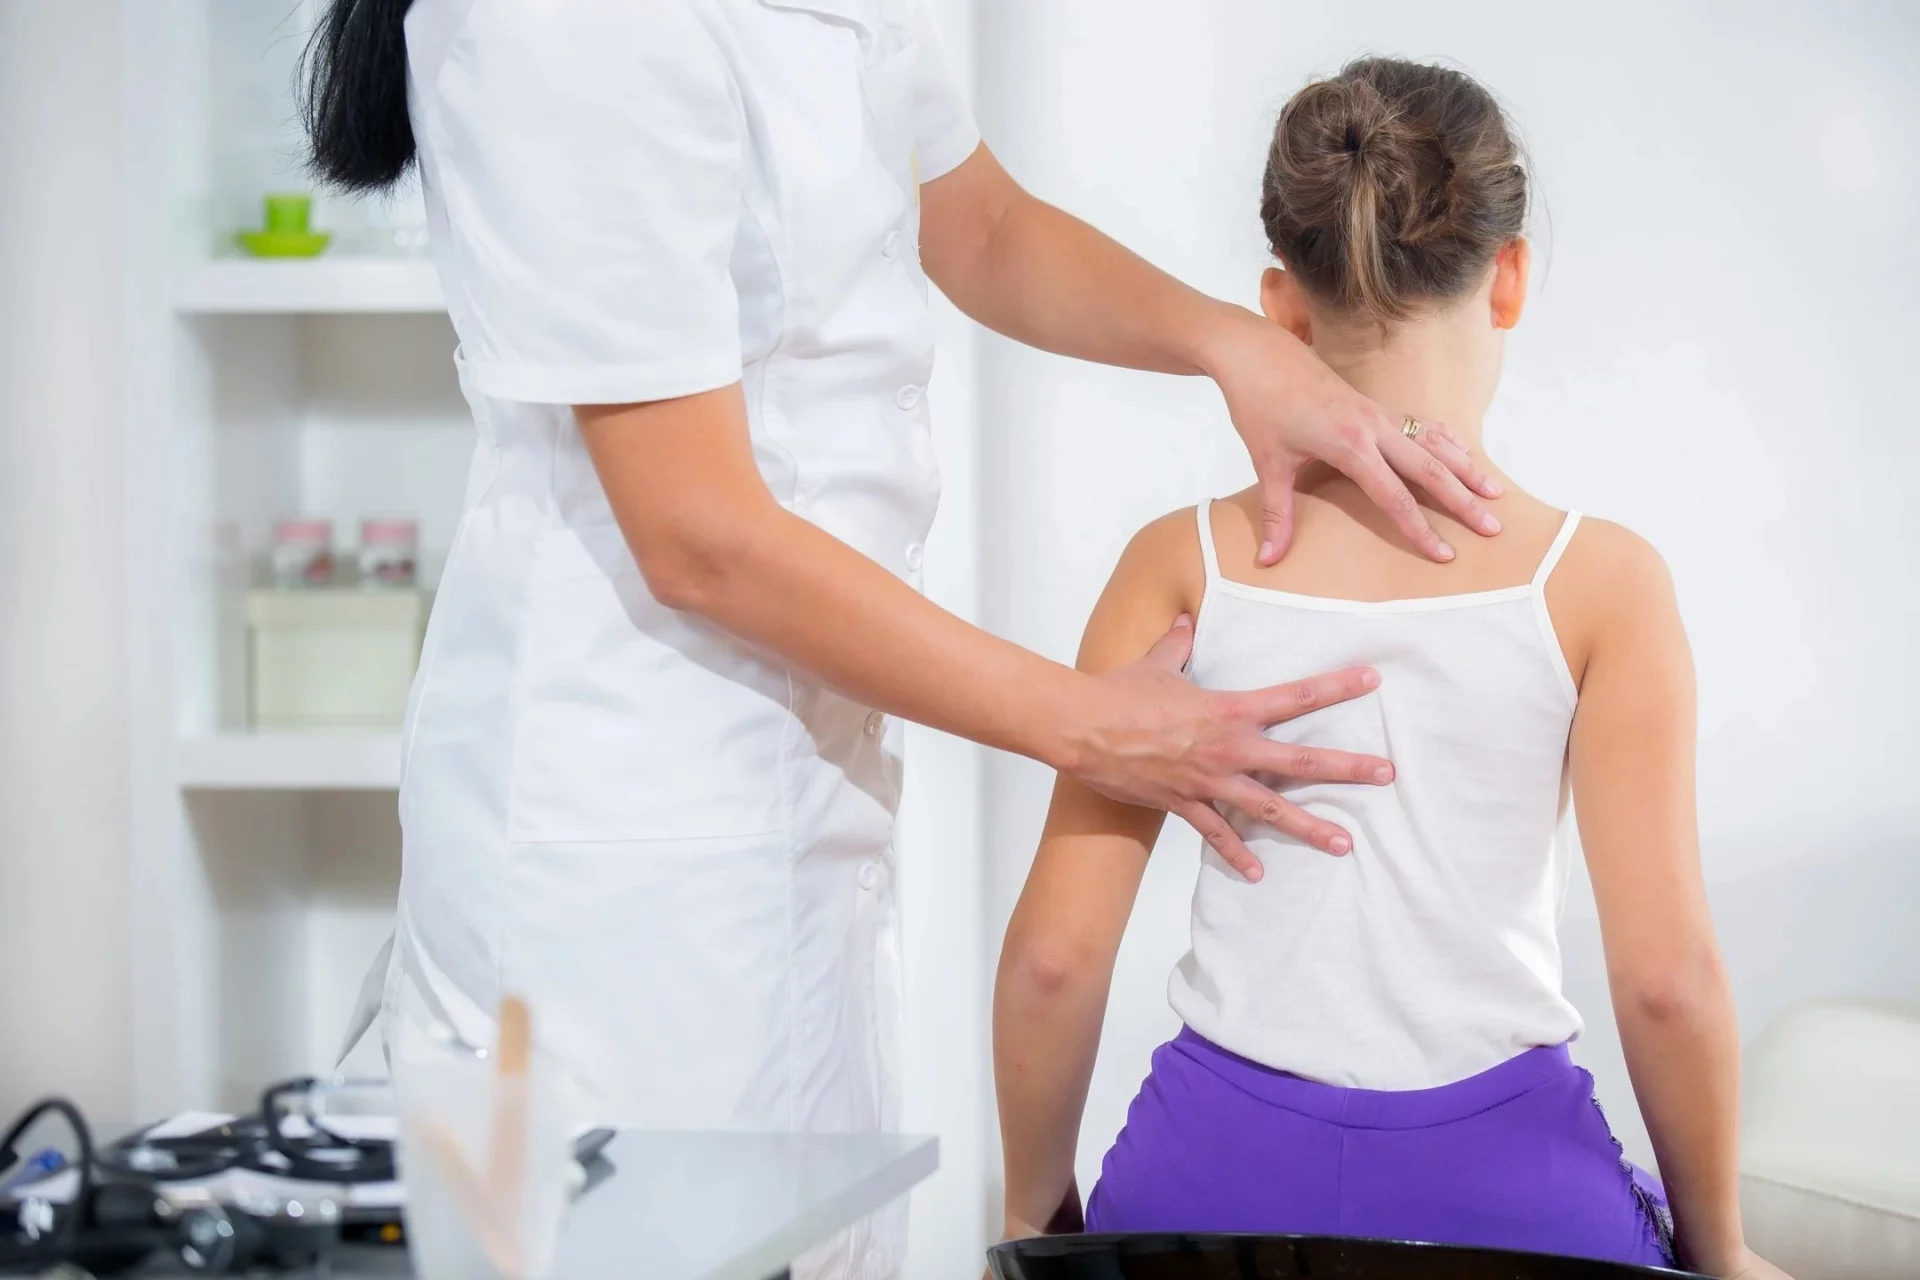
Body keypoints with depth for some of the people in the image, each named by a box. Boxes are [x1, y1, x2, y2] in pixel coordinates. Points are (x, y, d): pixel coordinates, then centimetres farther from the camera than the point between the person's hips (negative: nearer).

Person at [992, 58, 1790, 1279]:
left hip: (1223, 1172, 1)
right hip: (1501, 1177, -1)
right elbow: (1667, 971, -7)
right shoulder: (1598, 582, -5)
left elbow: (1056, 952, -3)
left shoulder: (1185, 566, -1)